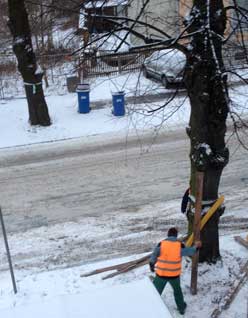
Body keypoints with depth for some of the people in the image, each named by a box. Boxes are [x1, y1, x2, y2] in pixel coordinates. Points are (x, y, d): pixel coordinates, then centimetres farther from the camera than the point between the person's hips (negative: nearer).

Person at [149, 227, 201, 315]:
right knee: (177, 289, 28)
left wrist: (151, 265, 15)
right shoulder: (180, 245, -12)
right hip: (174, 274, 2)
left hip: (162, 273, -2)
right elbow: (190, 252, 7)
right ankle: (181, 308, 43)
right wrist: (196, 246, 28)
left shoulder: (161, 244, -14)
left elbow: (153, 257, -6)